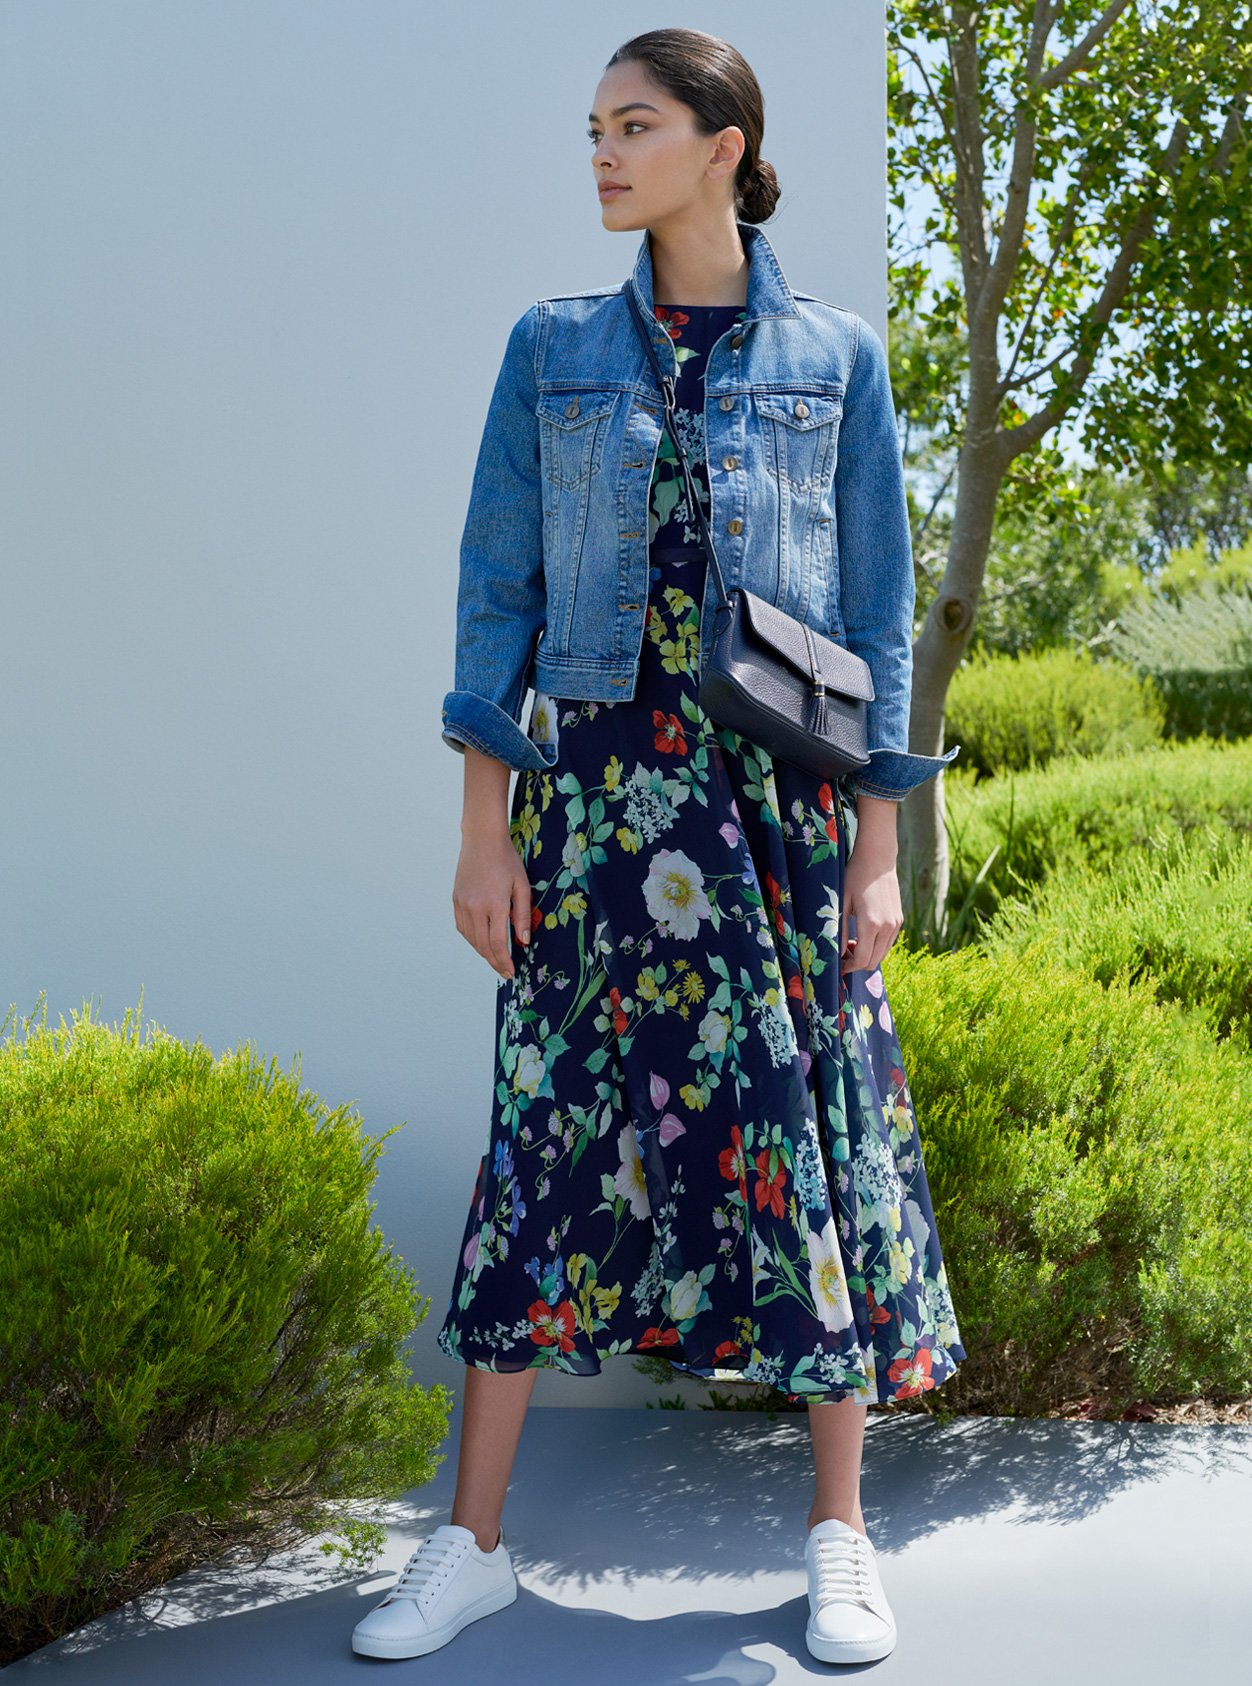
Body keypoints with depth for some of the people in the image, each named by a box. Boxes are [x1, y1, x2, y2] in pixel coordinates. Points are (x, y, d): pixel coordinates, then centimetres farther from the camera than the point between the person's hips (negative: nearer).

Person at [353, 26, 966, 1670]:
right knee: (558, 1128, 2)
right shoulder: (552, 348, 7)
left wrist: (880, 850, -1)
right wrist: (485, 828, -2)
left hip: (781, 800, 0)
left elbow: (877, 613, 4)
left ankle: (839, 1537, 18)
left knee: (812, 1129, 3)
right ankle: (474, 1540, 14)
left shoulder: (835, 356, 5)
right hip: (596, 792, 1)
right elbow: (498, 589, 5)